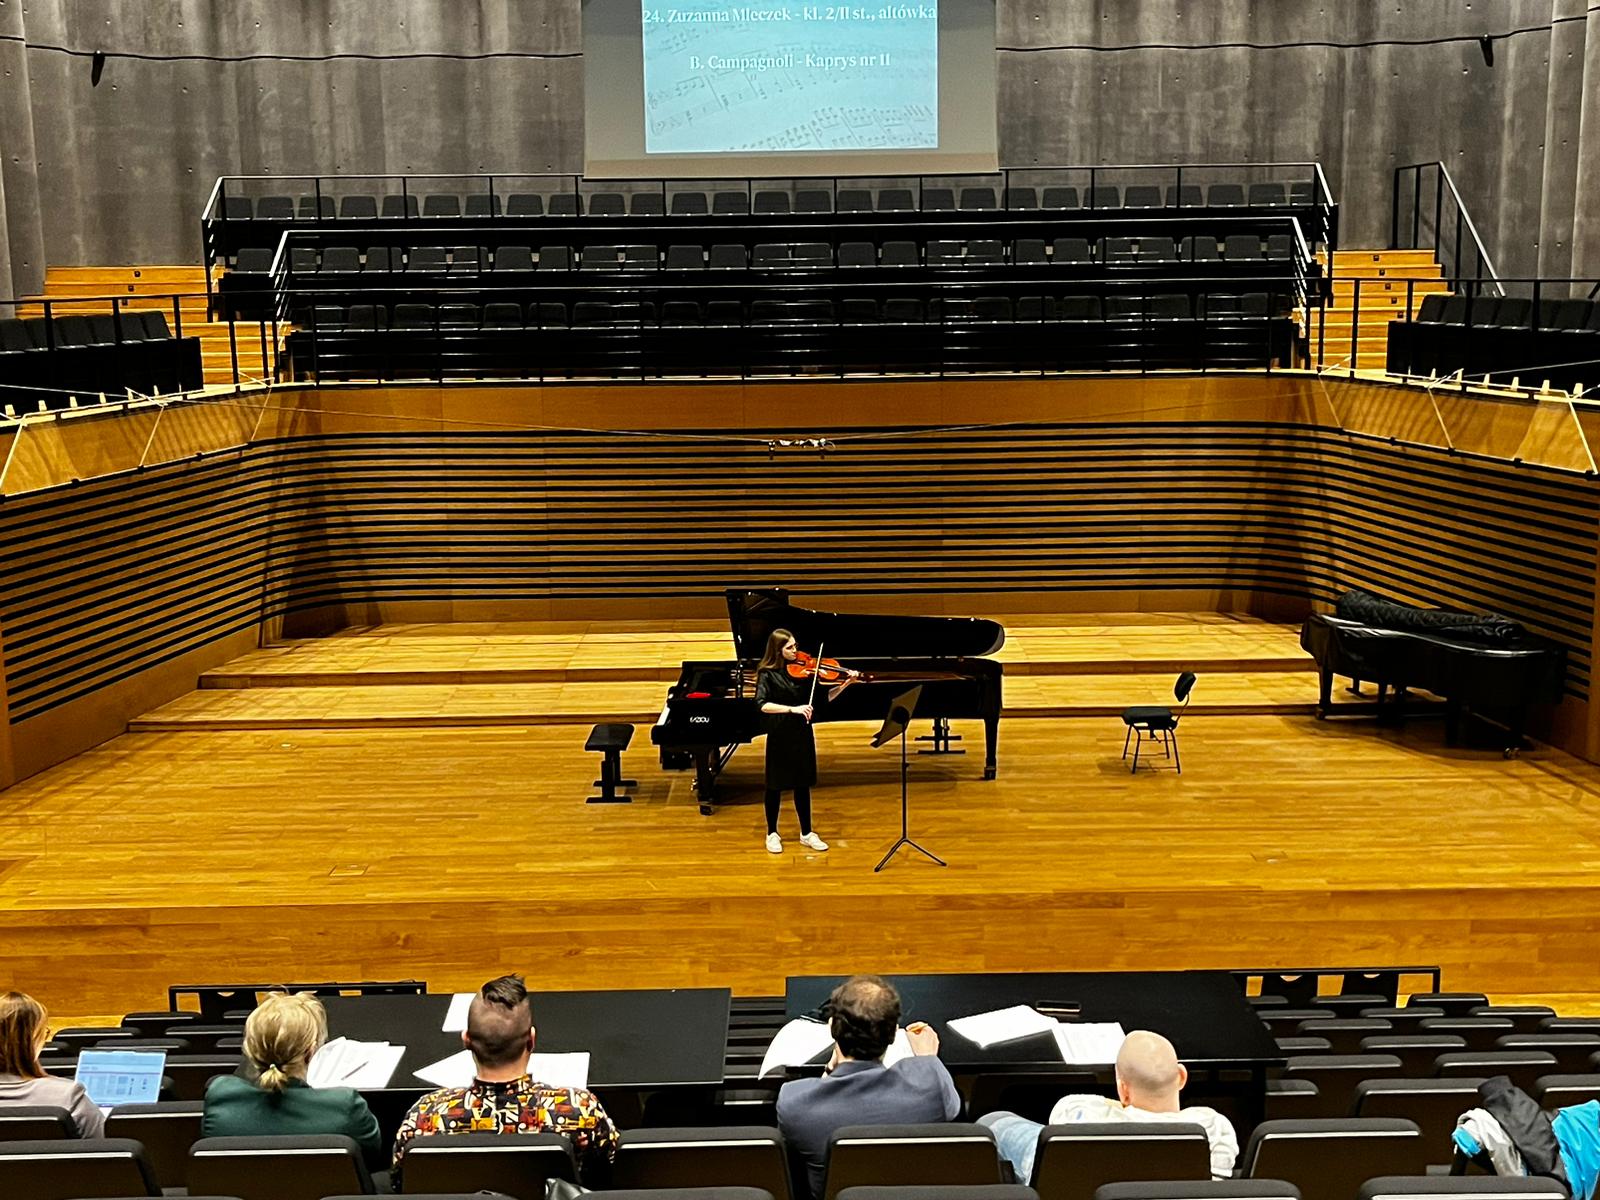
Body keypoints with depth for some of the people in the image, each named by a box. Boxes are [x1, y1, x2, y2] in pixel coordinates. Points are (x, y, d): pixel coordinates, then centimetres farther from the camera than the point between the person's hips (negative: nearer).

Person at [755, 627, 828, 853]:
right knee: (776, 785, 8)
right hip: (779, 735, -4)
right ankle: (772, 834, 24)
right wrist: (792, 709, -35)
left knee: (803, 783, 12)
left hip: (802, 734, 4)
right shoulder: (767, 673, -12)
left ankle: (807, 834, 24)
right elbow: (762, 704, -26)